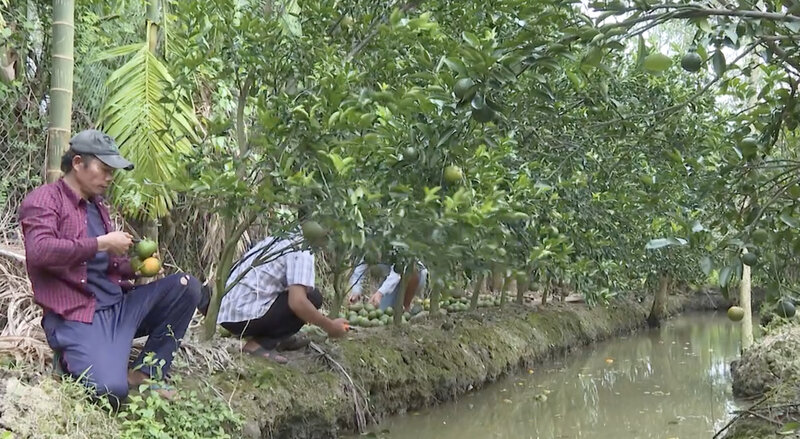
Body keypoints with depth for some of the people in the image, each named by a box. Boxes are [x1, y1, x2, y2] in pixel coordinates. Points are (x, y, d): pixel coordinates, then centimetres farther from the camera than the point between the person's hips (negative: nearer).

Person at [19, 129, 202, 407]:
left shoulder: (98, 206, 18)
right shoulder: (44, 199, -5)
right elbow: (38, 251, -24)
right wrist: (102, 243, -18)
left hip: (119, 306, 8)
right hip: (77, 316, -8)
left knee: (185, 286, -6)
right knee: (110, 390, -30)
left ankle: (145, 373, -1)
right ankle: (71, 358, 6)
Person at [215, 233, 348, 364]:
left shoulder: (275, 240, 19)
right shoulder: (302, 252, -7)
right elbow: (298, 302, -20)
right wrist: (330, 327, -6)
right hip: (247, 318, -9)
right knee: (312, 297, 0)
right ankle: (260, 343, -6)